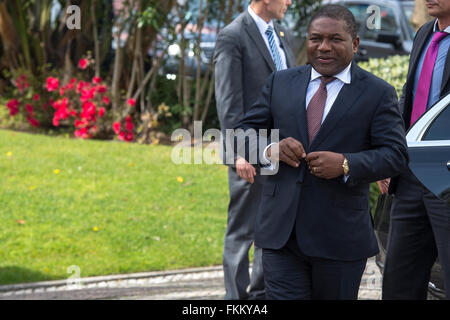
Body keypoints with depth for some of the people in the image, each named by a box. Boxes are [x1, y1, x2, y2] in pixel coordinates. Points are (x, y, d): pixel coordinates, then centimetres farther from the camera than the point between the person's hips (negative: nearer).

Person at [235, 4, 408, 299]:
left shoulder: (378, 93, 1)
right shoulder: (281, 83, 11)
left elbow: (395, 153, -5)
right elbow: (245, 132, 10)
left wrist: (346, 165, -21)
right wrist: (270, 150, -13)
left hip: (340, 237, -1)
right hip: (282, 231, 2)